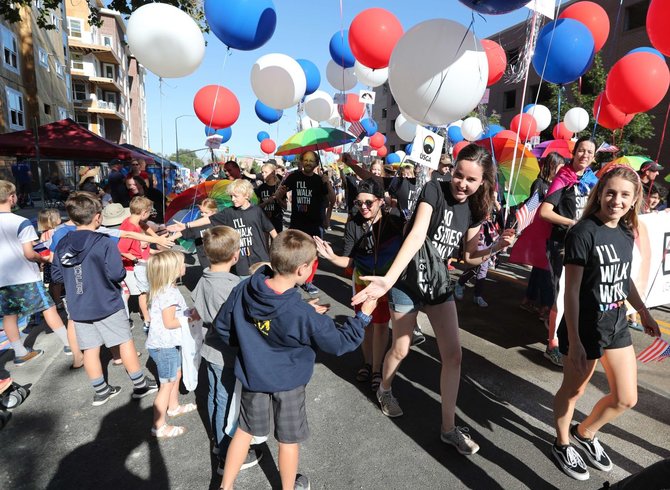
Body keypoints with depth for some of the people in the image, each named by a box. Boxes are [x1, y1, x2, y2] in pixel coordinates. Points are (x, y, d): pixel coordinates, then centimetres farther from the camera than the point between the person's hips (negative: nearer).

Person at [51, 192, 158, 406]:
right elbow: (117, 274, -22)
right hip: (107, 304, -5)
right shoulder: (104, 243, -18)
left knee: (90, 348, 12)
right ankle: (140, 384, 18)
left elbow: (56, 275, 7)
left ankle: (100, 391, 26)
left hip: (78, 308, 5)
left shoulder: (62, 245, 0)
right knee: (126, 342, 7)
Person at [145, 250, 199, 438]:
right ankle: (159, 427, 15)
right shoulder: (169, 293, -26)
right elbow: (169, 322, -26)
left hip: (169, 344, 10)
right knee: (167, 385, 2)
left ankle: (174, 407, 46)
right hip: (164, 346, -10)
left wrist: (189, 313, 2)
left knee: (176, 375, 26)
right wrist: (191, 318, -16)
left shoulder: (165, 289, 5)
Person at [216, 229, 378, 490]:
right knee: (289, 440, 21)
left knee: (245, 430, 26)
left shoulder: (244, 289, -18)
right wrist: (363, 315, -8)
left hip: (251, 374, 5)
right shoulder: (302, 315, -33)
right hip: (287, 383, -4)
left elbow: (222, 325, -3)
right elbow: (340, 342, -19)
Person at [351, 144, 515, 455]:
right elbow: (416, 235, -33)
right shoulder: (434, 190, -20)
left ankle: (448, 428, 20)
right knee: (400, 350, 11)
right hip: (408, 280, -5)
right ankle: (384, 390, 44)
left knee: (453, 354, 3)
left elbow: (470, 257, 4)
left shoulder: (474, 210, -2)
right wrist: (388, 279, -45)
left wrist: (497, 247, -16)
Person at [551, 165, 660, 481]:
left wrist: (643, 312, 24)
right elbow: (572, 290, -20)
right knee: (573, 390, 12)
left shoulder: (627, 233, 3)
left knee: (626, 399, 15)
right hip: (586, 327, -7)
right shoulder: (582, 232, -20)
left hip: (617, 323, 7)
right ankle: (562, 445, 37)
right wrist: (573, 340, -20)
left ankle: (584, 433, 41)